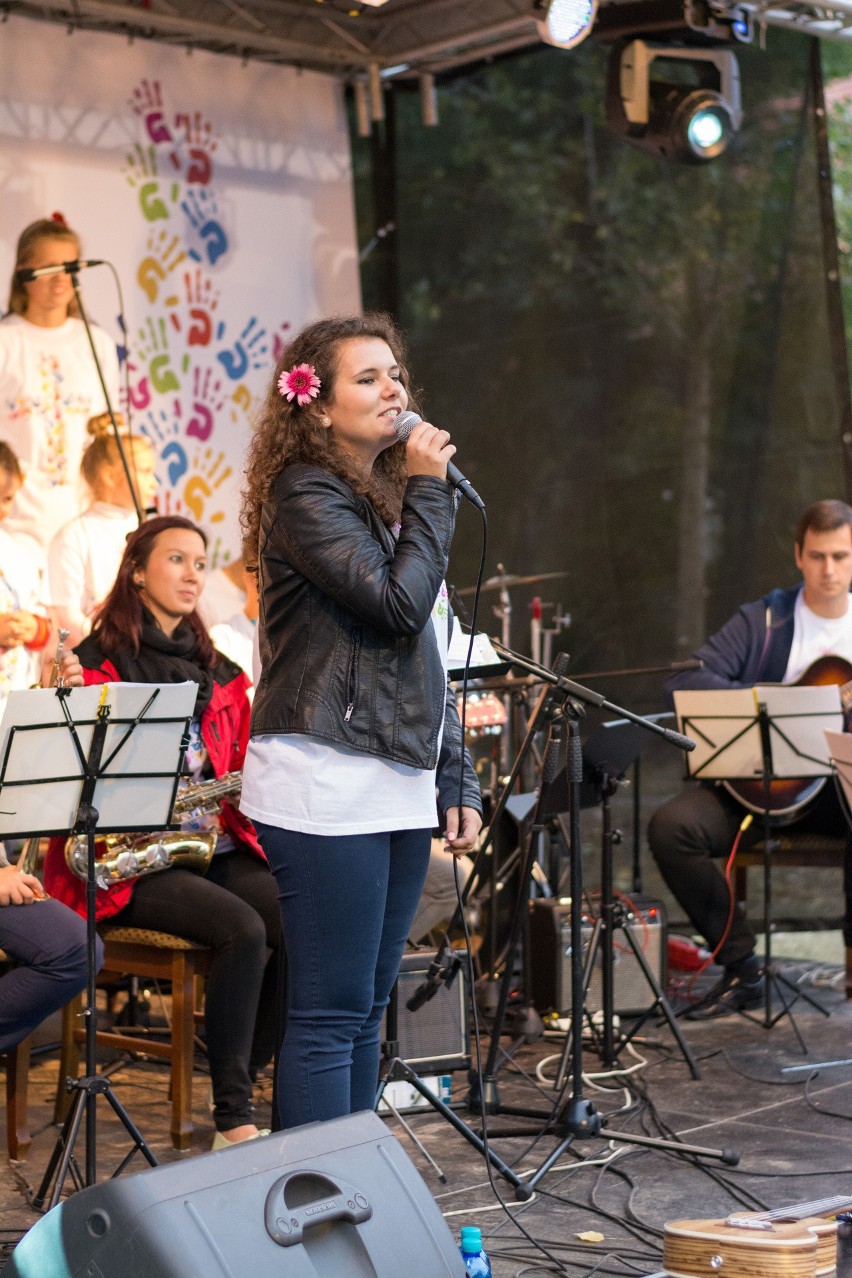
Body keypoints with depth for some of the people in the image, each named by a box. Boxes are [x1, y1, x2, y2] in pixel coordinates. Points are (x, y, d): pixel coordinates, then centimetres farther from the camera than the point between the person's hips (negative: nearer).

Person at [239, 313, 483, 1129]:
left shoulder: (392, 498, 18)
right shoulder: (305, 494, -8)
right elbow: (396, 604, -20)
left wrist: (456, 781, 15)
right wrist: (430, 491, -8)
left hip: (398, 787, 8)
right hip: (326, 786, -8)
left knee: (366, 1006, 13)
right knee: (329, 1014, -5)